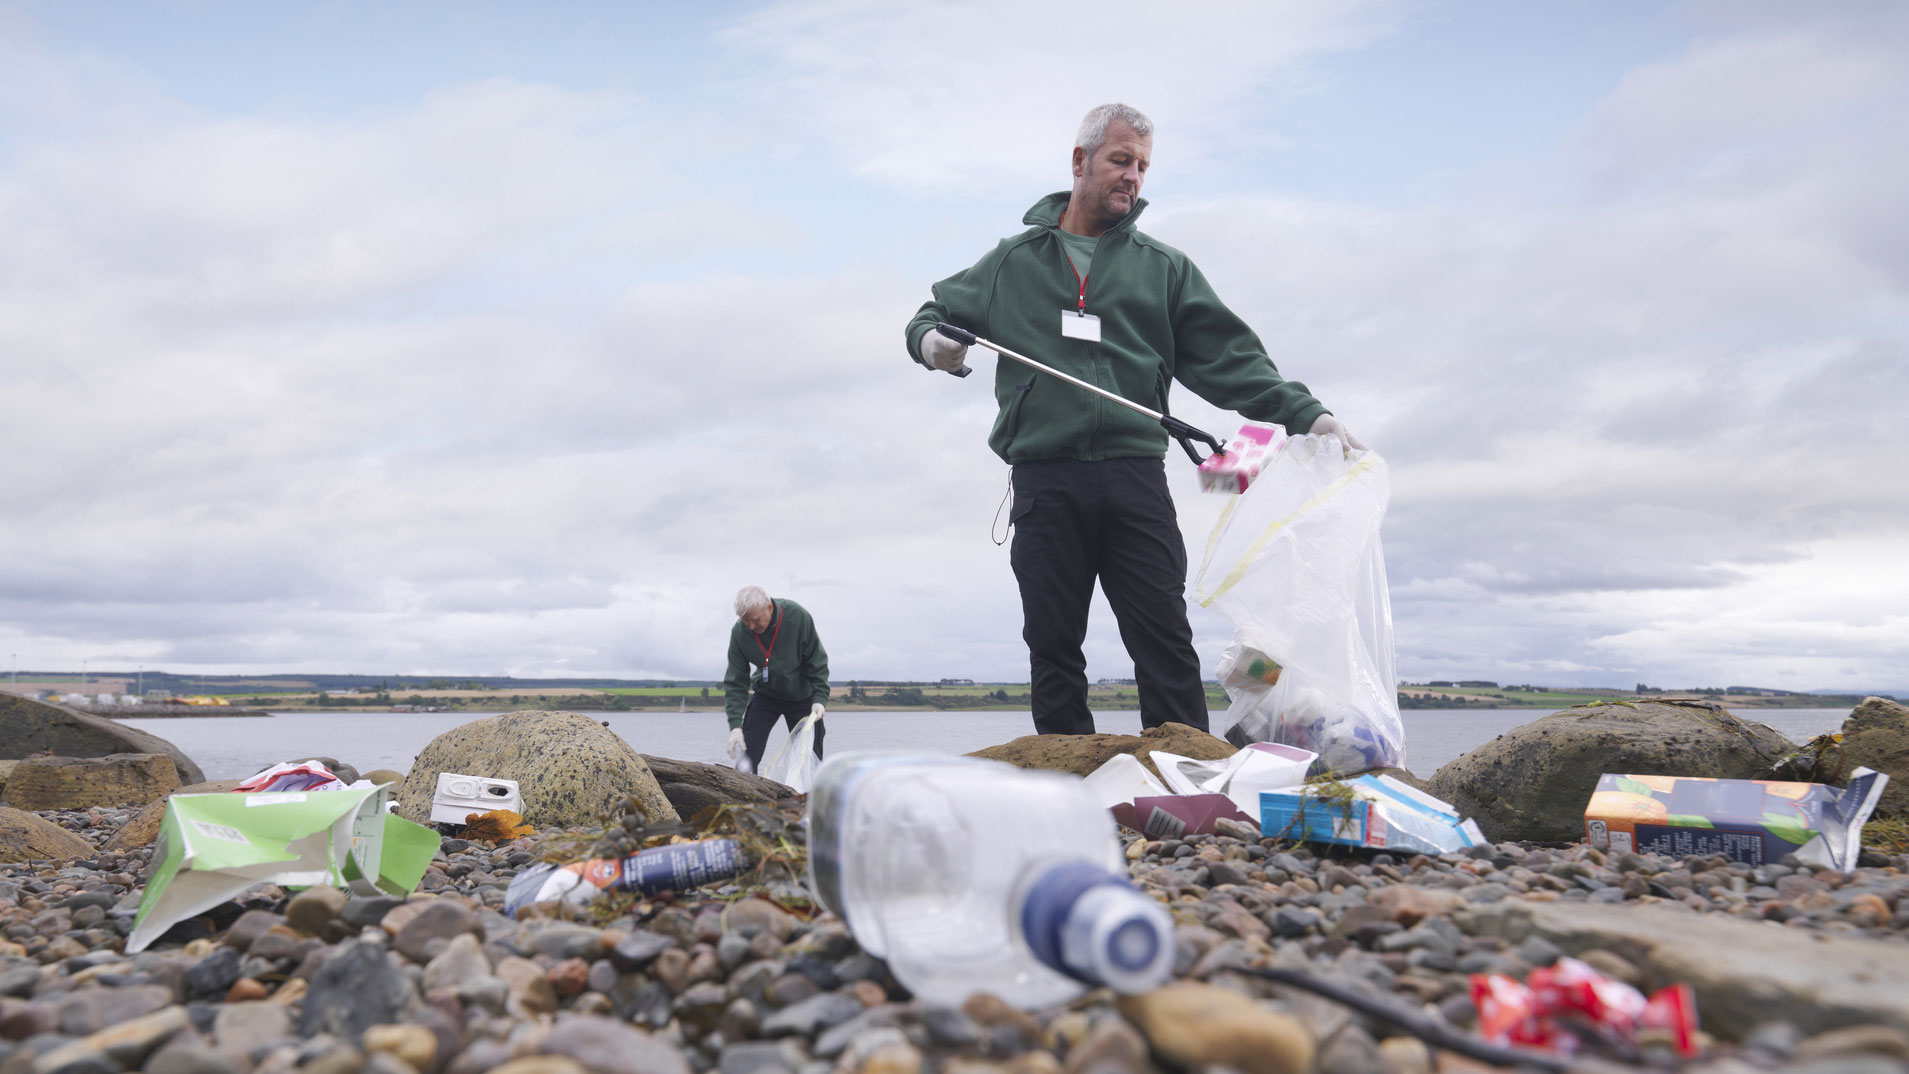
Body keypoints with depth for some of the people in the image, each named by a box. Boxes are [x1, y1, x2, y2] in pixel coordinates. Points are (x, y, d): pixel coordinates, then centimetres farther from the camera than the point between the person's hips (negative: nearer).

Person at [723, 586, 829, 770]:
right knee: (745, 752, -11)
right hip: (765, 693, 1)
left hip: (802, 695, -1)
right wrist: (735, 725, -23)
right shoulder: (739, 632, -21)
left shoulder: (798, 616, -25)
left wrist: (820, 698, -24)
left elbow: (817, 661, -14)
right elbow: (736, 682, -15)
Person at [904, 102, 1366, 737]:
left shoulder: (1163, 268, 16)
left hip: (1136, 478, 0)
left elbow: (1229, 357, 9)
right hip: (1044, 481, 0)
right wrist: (930, 341, 0)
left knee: (1167, 648, -4)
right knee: (1053, 652, 4)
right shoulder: (1014, 261, 17)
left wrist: (1305, 413, -5)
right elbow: (936, 312, 25)